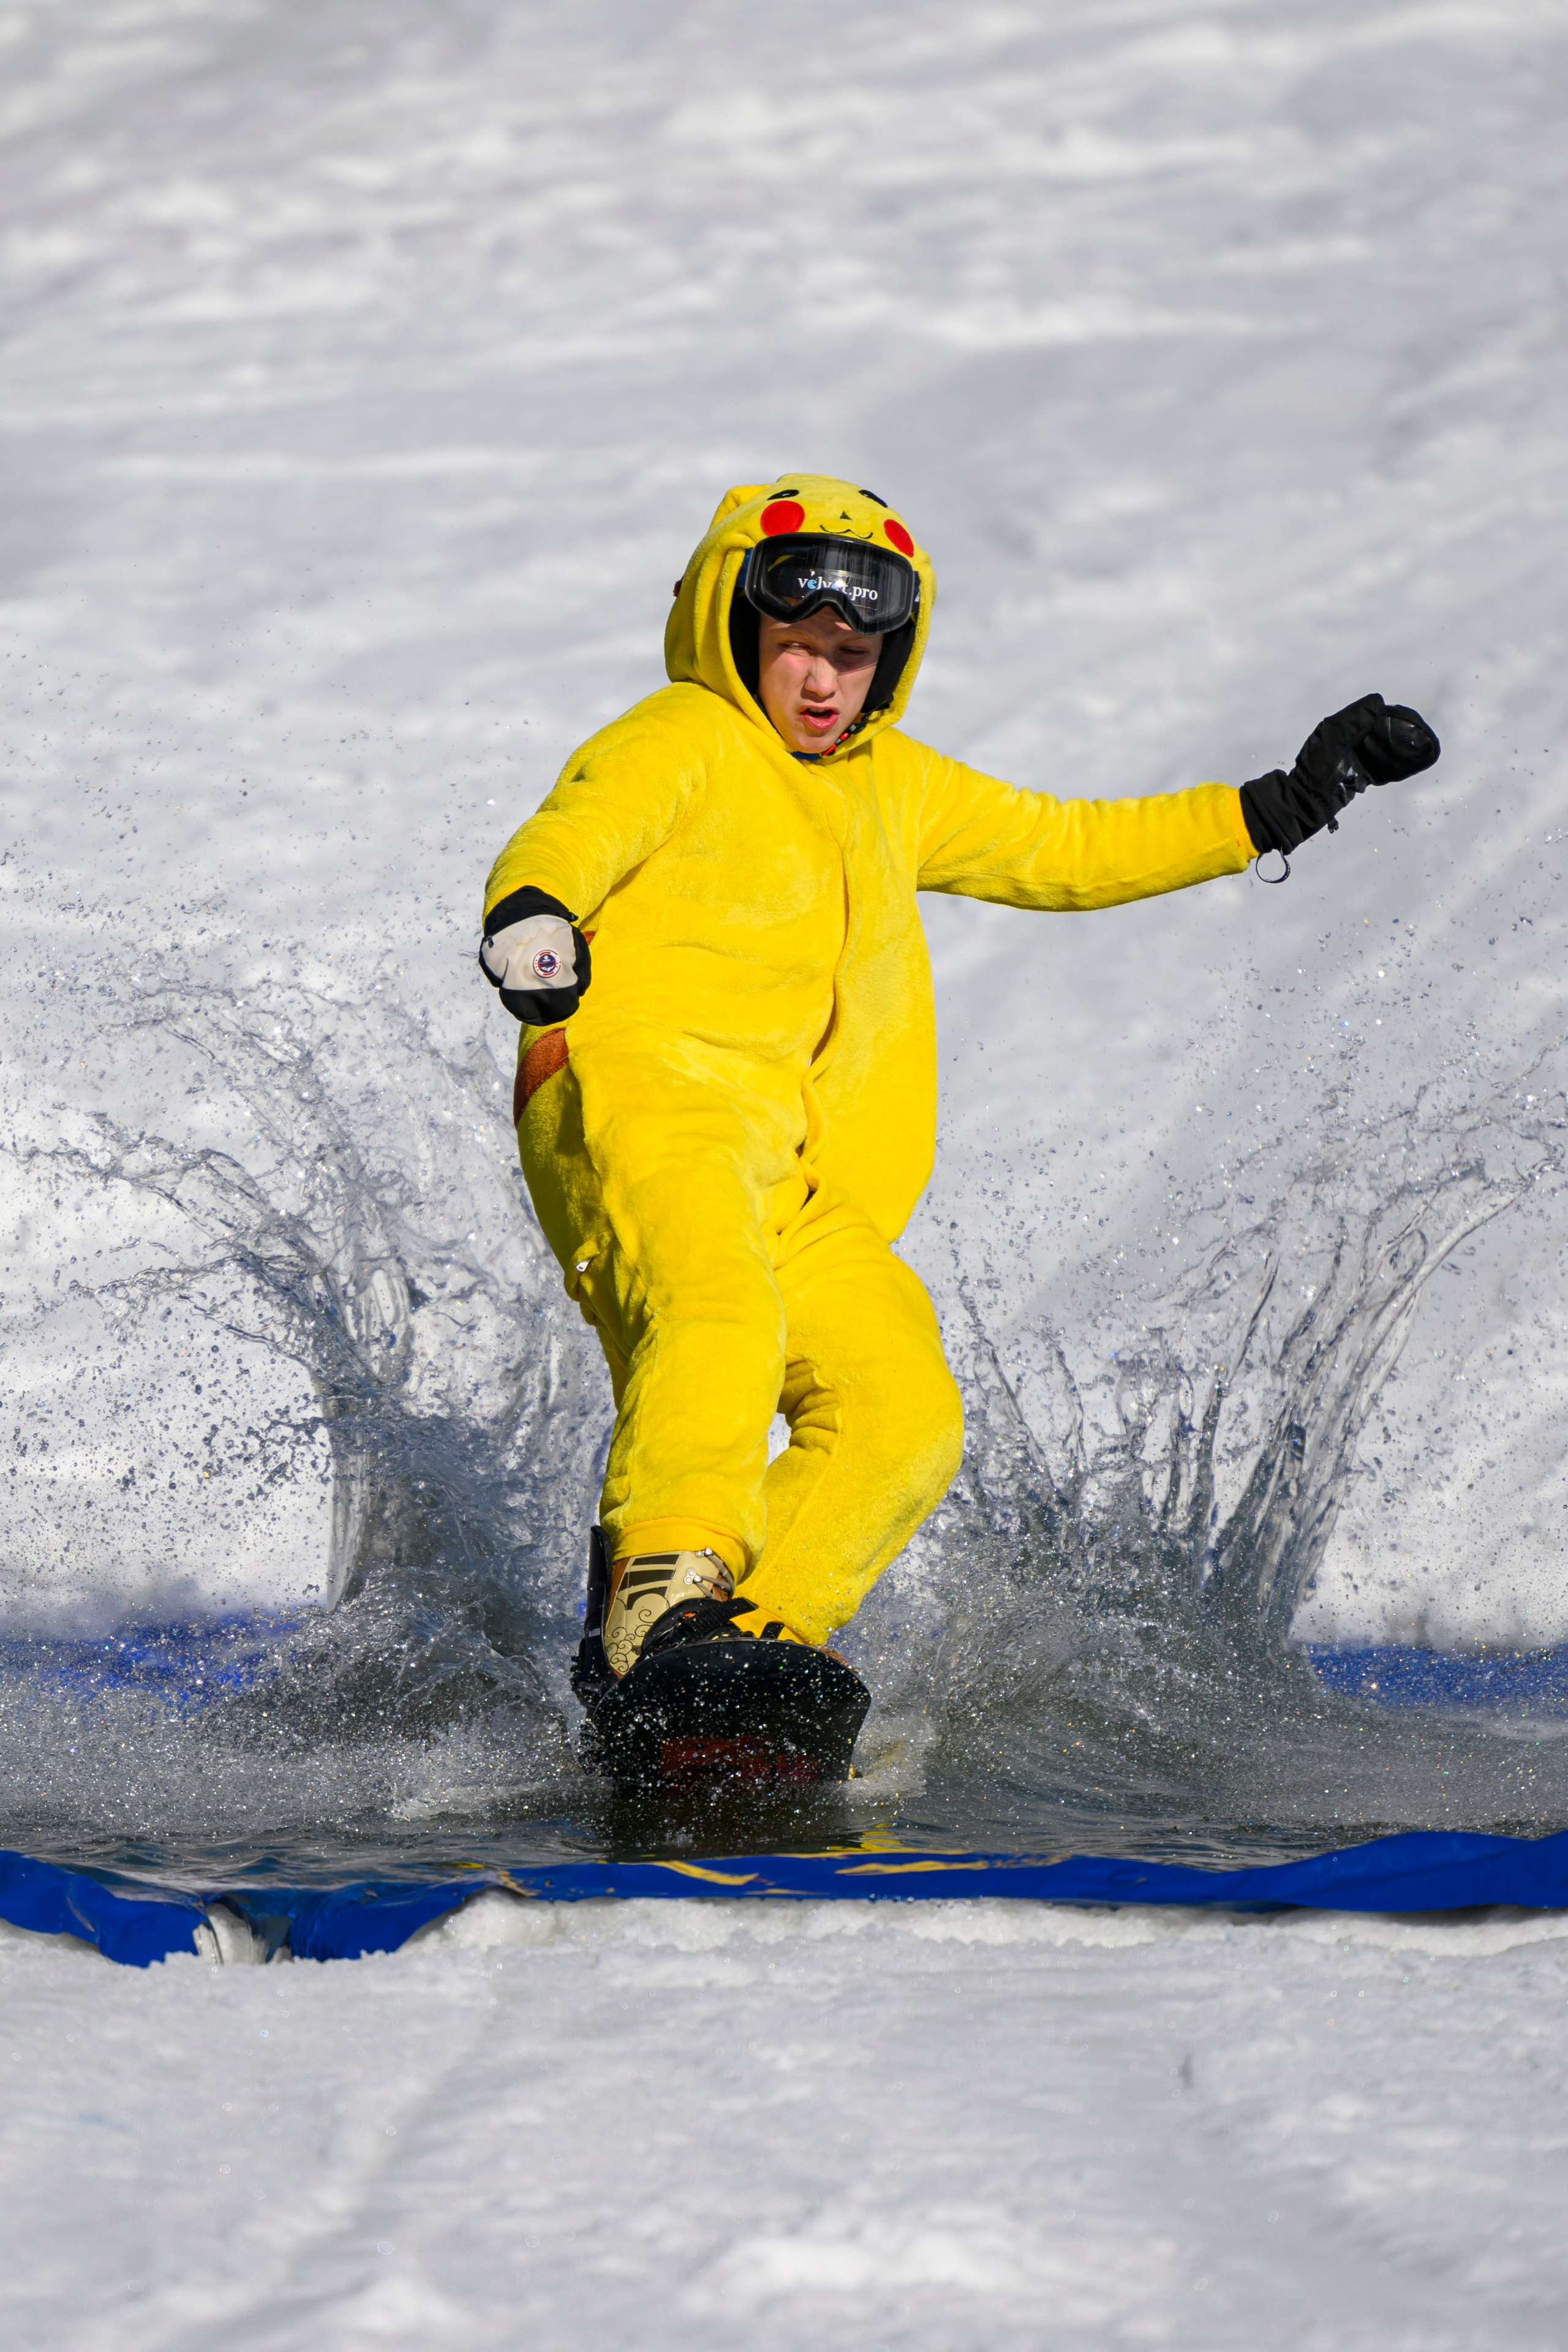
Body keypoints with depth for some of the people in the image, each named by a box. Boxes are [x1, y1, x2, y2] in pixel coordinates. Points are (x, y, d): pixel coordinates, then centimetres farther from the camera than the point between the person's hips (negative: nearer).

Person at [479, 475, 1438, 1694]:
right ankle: (666, 1584, -42)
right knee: (719, 1315, -36)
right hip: (650, 1103, -7)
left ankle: (747, 1632, -19)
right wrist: (532, 909, -38)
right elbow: (574, 832, -12)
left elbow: (1067, 850, 37)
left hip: (802, 1191, 7)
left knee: (906, 1417, -15)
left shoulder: (896, 789, 29)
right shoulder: (681, 744, 8)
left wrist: (1287, 806, 31)